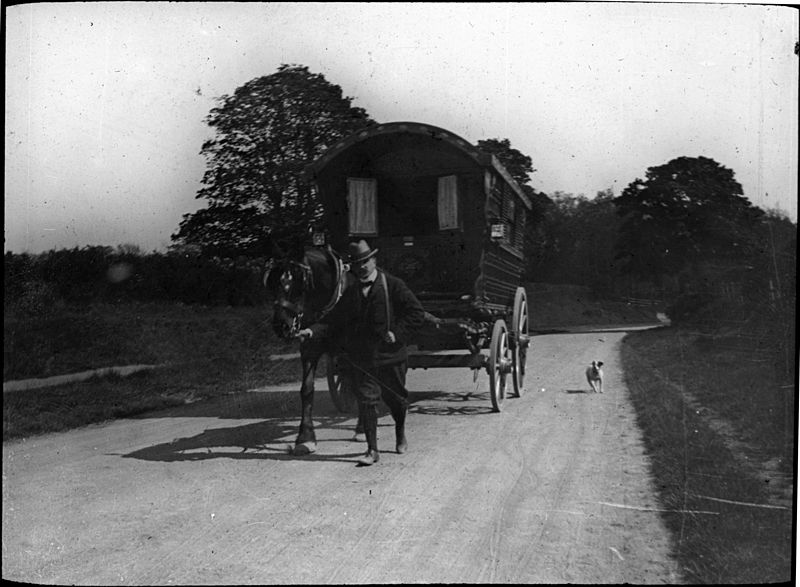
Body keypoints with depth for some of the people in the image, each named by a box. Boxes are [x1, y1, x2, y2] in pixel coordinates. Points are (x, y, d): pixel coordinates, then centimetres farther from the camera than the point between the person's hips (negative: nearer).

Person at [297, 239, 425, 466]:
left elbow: (417, 313, -6)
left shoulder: (393, 285, -4)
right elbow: (333, 320, 6)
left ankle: (400, 434, 42)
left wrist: (397, 333, -16)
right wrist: (312, 330, -11)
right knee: (366, 400, -4)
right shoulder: (351, 292, 8)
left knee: (396, 397, 14)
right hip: (361, 358, 2)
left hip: (390, 354, -2)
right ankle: (372, 450, 3)